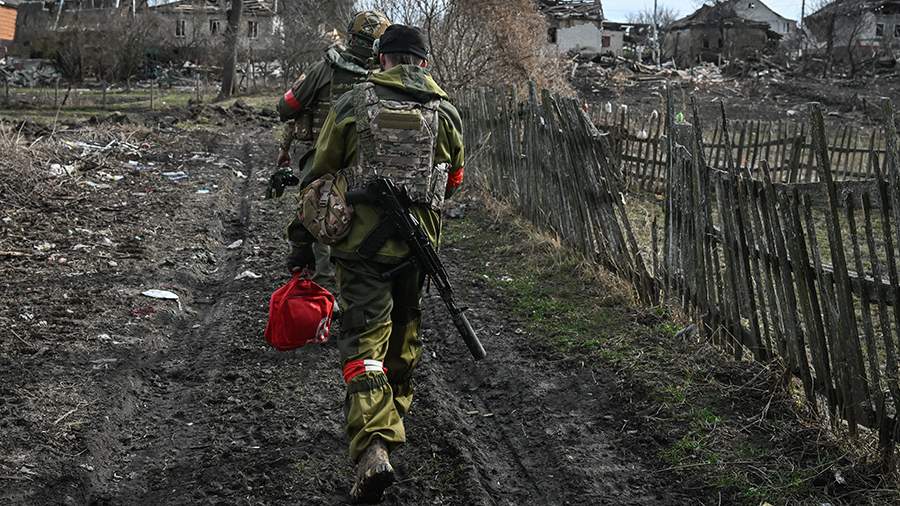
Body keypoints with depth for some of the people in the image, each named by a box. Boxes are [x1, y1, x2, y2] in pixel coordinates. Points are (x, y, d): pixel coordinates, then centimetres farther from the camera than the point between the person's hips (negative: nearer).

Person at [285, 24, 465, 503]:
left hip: (361, 242, -3)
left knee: (364, 338, -4)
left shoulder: (352, 104, -2)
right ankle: (394, 411, 42)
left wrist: (302, 241, 8)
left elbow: (320, 175, 0)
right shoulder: (447, 113, 5)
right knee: (403, 330, 23)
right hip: (417, 244, 3)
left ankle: (374, 446, -19)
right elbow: (452, 182, 17)